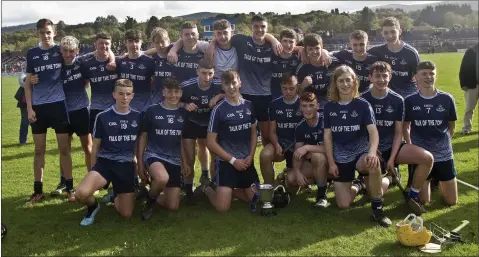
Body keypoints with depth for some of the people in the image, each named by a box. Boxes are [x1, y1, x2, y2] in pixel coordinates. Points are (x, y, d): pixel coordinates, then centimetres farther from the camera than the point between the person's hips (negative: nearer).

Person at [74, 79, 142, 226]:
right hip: (105, 162, -2)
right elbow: (96, 146, 6)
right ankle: (93, 206, 7)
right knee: (81, 194, -30)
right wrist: (93, 171, 9)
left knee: (126, 213, 0)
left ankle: (116, 195, 35)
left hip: (126, 165, 2)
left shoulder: (138, 117, 2)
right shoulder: (102, 117, -3)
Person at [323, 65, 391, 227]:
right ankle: (356, 187, 32)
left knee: (373, 163, -40)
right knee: (343, 204, -5)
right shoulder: (329, 107, 1)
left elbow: (373, 131, -18)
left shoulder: (363, 105, -6)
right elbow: (327, 136, 3)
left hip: (361, 152, -2)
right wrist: (331, 162, -3)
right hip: (340, 158, 2)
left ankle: (377, 208, -19)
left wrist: (372, 152, -37)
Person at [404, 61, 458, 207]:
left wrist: (442, 142, 8)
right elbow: (405, 127, 5)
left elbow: (452, 126, 8)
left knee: (451, 202, 8)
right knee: (423, 202, 3)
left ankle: (437, 179, 36)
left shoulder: (447, 99, -5)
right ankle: (430, 180, 34)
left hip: (444, 154, 1)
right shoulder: (409, 101, -6)